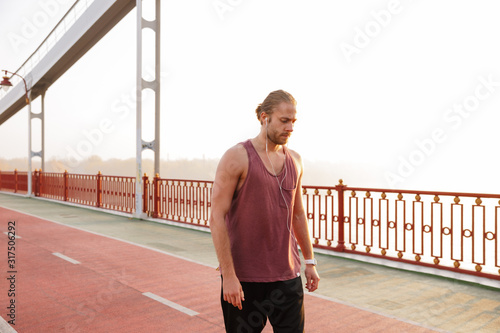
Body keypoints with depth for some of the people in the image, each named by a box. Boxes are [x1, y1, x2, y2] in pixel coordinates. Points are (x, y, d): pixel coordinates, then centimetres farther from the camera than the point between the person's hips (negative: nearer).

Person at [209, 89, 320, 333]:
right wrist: (228, 275, -16)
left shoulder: (294, 161, 8)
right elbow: (217, 217, -13)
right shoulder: (237, 157, -10)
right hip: (243, 277, -4)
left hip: (287, 274, 5)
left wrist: (310, 260, 16)